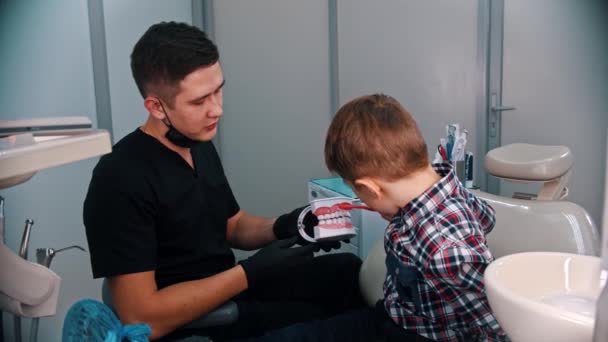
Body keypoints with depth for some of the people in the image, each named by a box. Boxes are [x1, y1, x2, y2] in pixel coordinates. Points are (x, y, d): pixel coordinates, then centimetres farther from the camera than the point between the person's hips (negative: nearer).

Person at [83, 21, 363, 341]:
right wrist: (250, 273, -24)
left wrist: (282, 227, -8)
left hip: (229, 291, 8)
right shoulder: (121, 179, -24)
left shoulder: (200, 145, 2)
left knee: (348, 271, -3)